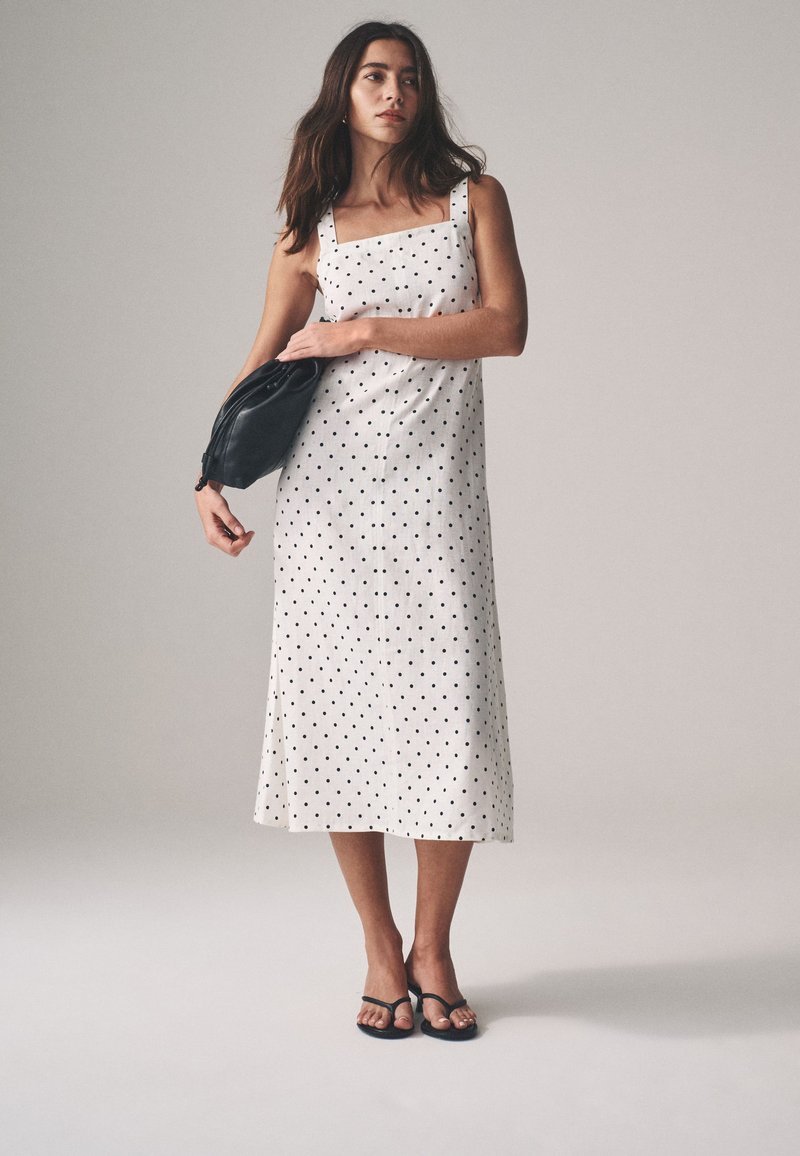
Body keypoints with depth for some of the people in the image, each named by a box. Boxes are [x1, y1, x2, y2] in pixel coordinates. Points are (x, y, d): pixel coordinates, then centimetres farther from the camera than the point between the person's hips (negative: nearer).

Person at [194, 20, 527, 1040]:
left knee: (451, 719, -8)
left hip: (435, 488, -1)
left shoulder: (473, 198, 10)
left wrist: (363, 331, -6)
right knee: (343, 715, -2)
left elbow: (506, 327, -4)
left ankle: (432, 949, 10)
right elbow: (259, 369, 10)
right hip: (331, 486, 1)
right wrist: (210, 477, -3)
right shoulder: (312, 233, 12)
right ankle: (381, 952, 11)